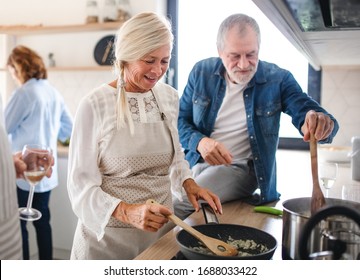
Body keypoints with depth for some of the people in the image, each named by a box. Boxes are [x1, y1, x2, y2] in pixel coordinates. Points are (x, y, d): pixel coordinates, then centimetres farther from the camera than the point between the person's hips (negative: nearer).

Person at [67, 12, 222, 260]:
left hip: (161, 230, 5)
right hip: (108, 236, -4)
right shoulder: (95, 105, -16)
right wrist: (126, 212, -28)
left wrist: (188, 183, -5)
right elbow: (81, 184, -13)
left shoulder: (169, 97, 0)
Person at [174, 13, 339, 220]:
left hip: (239, 169, -3)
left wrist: (321, 122, -38)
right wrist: (200, 142, -19)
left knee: (175, 207, -24)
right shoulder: (202, 72, 0)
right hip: (196, 162, 4)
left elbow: (307, 111, -12)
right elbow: (180, 119, 2)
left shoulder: (278, 79, -5)